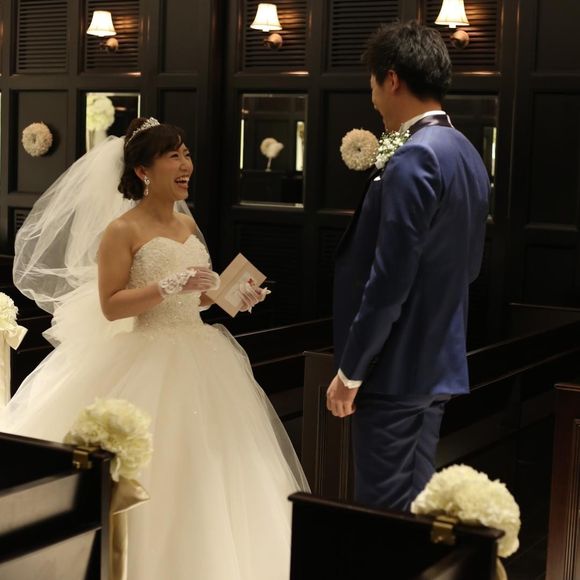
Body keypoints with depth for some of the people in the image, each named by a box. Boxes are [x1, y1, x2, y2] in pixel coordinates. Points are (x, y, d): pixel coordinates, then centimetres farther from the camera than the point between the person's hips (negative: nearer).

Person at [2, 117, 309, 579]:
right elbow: (110, 306, -15)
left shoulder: (187, 223, 11)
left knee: (203, 472, 12)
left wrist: (235, 298, 2)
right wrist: (168, 287, -24)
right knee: (149, 477, -1)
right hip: (146, 363, -7)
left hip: (198, 357, 7)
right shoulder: (121, 230, -10)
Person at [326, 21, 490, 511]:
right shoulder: (467, 154, 12)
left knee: (383, 510, 0)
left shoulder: (414, 159, -18)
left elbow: (388, 281, -21)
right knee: (416, 503, 17)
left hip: (395, 369, -9)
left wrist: (350, 371, -14)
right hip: (439, 363, 9)